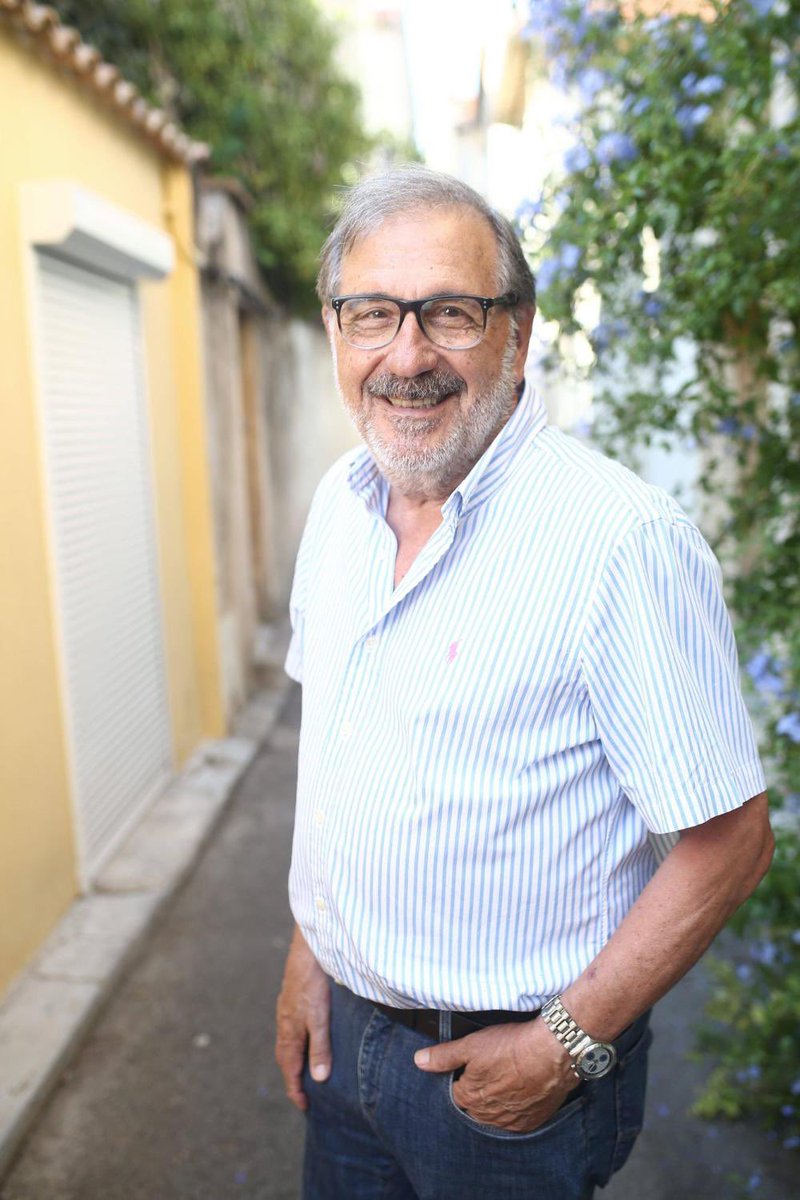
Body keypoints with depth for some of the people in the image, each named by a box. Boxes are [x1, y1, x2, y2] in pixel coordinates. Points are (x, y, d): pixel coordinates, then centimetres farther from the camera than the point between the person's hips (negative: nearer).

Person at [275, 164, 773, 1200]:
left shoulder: (623, 540, -24)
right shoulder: (339, 501, -1)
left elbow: (730, 841, -19)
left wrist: (570, 1043, -15)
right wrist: (309, 950, 7)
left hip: (514, 1070, -6)